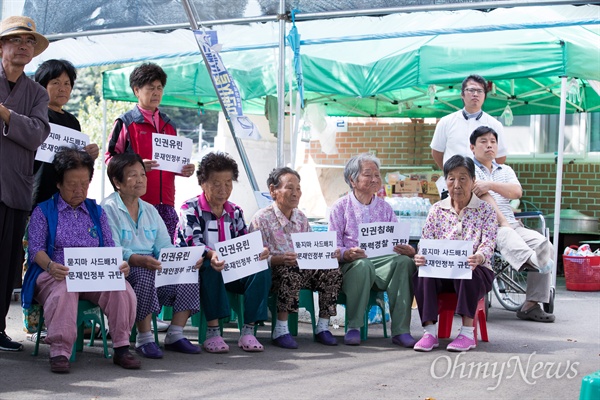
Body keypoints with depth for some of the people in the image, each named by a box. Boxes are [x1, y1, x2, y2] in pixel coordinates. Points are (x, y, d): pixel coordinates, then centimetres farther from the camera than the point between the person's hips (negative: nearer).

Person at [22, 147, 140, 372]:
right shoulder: (43, 211, 12)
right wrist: (51, 265, -24)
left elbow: (109, 247, 13)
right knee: (63, 292, -40)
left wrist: (118, 265, -12)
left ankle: (121, 348, -22)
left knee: (122, 289, -29)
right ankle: (59, 352, -39)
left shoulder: (97, 212, 22)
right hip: (56, 275, -3)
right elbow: (36, 248, -1)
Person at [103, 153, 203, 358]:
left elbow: (165, 247, 11)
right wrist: (140, 260, -35)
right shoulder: (108, 209, -4)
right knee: (146, 275, -37)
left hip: (152, 266, 7)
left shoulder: (150, 210, 20)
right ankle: (144, 339, -24)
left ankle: (175, 335, -8)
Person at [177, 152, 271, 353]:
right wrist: (212, 255, -42)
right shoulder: (190, 209, -4)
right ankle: (212, 332, -36)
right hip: (199, 271, -5)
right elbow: (194, 242, -20)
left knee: (261, 270, -21)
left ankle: (248, 330, -23)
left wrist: (259, 252, -19)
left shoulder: (235, 212, 13)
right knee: (209, 268, -39)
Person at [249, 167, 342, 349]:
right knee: (291, 274, -38)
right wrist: (280, 259, -30)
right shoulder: (262, 218, -6)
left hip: (303, 268, 6)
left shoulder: (301, 218, 15)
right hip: (273, 273, -6)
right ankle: (281, 331, -29)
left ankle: (323, 327, -8)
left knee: (332, 271, -17)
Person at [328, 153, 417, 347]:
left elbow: (398, 243, 9)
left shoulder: (384, 207, 18)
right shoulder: (341, 207, 7)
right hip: (351, 265, -3)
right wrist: (348, 253, -24)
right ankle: (353, 328, -25)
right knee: (363, 264, -39)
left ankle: (400, 330, -29)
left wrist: (408, 250, -15)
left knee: (405, 261, -30)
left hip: (384, 263, 3)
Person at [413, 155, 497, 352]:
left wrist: (479, 258, -35)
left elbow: (488, 245, -10)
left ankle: (468, 332, -28)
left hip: (476, 271, -2)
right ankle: (430, 331, -27)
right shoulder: (437, 210, 10)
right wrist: (421, 256, -24)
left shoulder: (485, 210, 3)